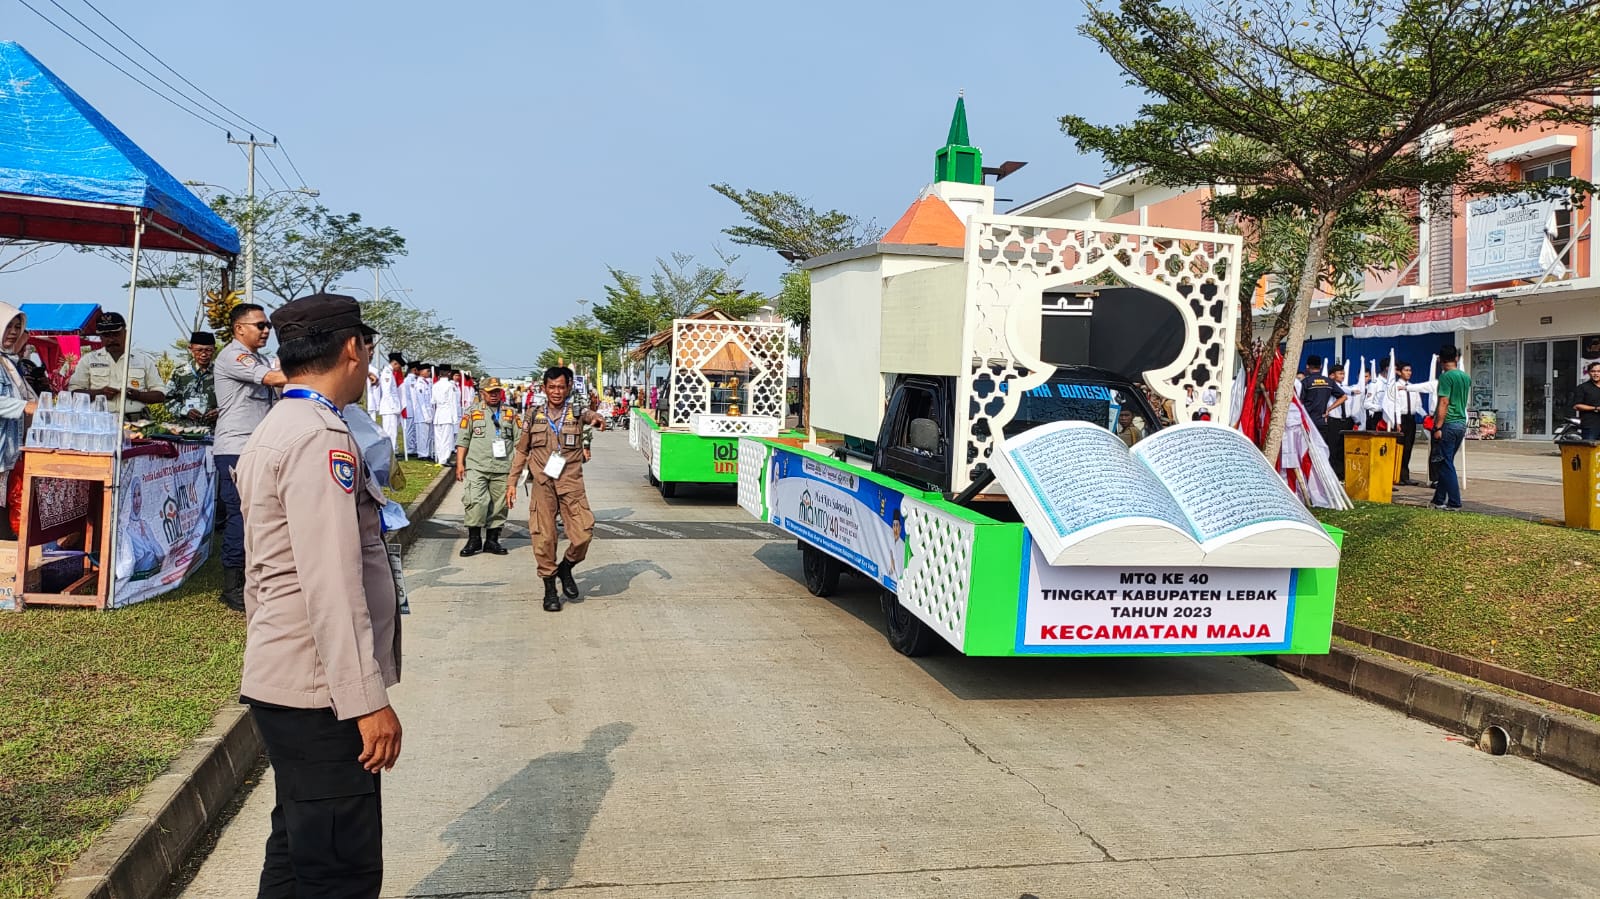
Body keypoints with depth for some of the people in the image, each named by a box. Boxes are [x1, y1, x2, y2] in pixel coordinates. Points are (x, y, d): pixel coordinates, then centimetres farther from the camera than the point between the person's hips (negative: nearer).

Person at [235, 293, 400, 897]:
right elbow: (332, 586, -24)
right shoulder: (321, 439, -18)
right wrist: (369, 700, -22)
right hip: (322, 692, -10)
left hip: (280, 680, 10)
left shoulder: (272, 431, 14)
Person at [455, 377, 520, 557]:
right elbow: (463, 440, 7)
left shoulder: (510, 413, 12)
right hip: (477, 467, -2)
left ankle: (492, 540, 15)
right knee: (476, 502, -12)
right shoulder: (473, 412, 8)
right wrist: (460, 464, 0)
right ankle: (474, 540, -2)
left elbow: (519, 440, 11)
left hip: (502, 468, 2)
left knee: (499, 504, 5)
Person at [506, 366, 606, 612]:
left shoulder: (577, 413, 6)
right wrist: (512, 482, 11)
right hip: (542, 484, 1)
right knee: (544, 537, -1)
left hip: (571, 483, -1)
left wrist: (598, 420, -42)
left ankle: (566, 568, 18)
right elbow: (521, 451, 15)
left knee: (583, 532, -11)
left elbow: (591, 416, -17)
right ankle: (550, 589, 13)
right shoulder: (534, 416, 10)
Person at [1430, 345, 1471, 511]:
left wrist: (1438, 427, -16)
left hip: (1449, 424, -8)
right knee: (1446, 463, 15)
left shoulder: (1446, 376, -12)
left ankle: (1454, 502, -5)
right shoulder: (1466, 377, 12)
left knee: (1447, 464, -4)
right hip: (1462, 423, 8)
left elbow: (1444, 402, -17)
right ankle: (1439, 500, 21)